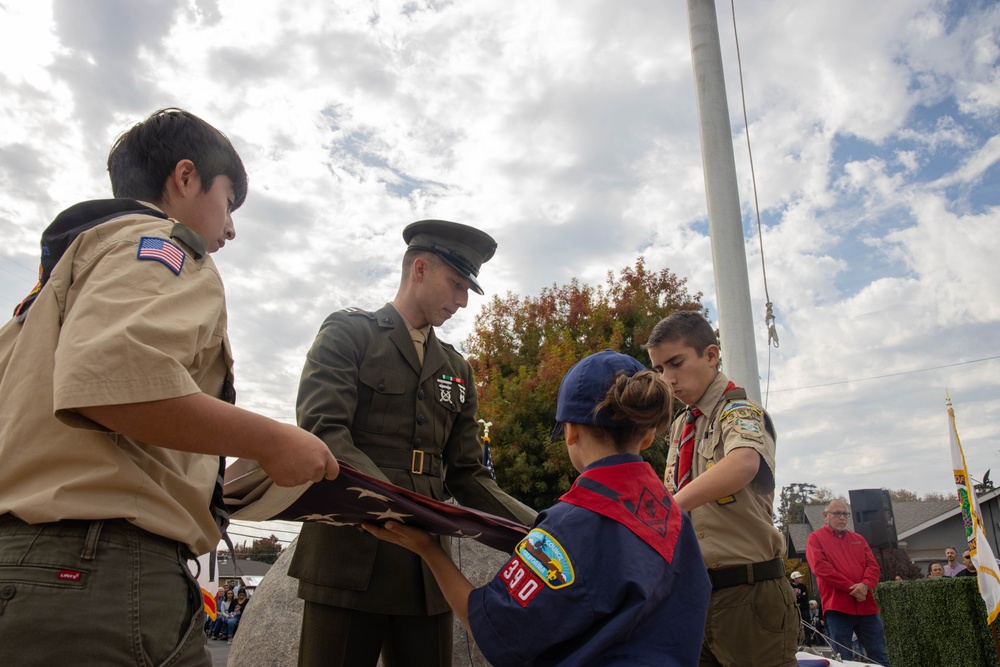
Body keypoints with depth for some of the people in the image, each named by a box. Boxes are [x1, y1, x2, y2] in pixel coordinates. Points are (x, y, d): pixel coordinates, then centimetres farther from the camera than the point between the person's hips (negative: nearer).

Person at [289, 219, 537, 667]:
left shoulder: (458, 370, 19)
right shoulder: (348, 333, 3)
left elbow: (467, 475, 16)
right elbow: (321, 431, -12)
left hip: (427, 567, 5)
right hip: (350, 558, -5)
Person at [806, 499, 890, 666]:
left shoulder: (858, 538, 19)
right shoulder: (816, 538, 3)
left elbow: (873, 565, 9)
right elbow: (820, 567, -10)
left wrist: (865, 585, -12)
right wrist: (851, 588, -14)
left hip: (867, 606, 5)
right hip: (837, 608, -5)